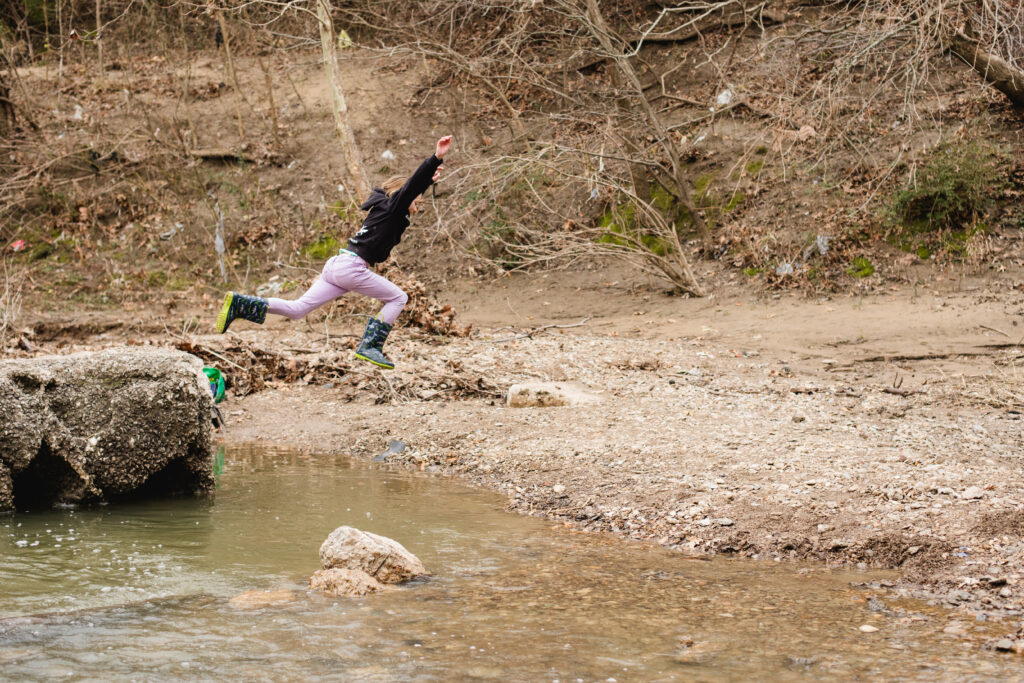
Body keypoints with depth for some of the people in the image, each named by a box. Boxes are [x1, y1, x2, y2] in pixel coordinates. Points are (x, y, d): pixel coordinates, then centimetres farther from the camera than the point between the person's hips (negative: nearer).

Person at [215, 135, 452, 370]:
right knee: (398, 298, 5)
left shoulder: (382, 209, 24)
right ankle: (370, 347, -2)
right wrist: (436, 158, -23)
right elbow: (410, 188, -16)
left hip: (336, 265, 9)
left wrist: (429, 179, 41)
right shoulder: (391, 207, 0)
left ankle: (239, 304, -6)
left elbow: (410, 190, 44)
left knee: (296, 309, 3)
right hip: (351, 267, -9)